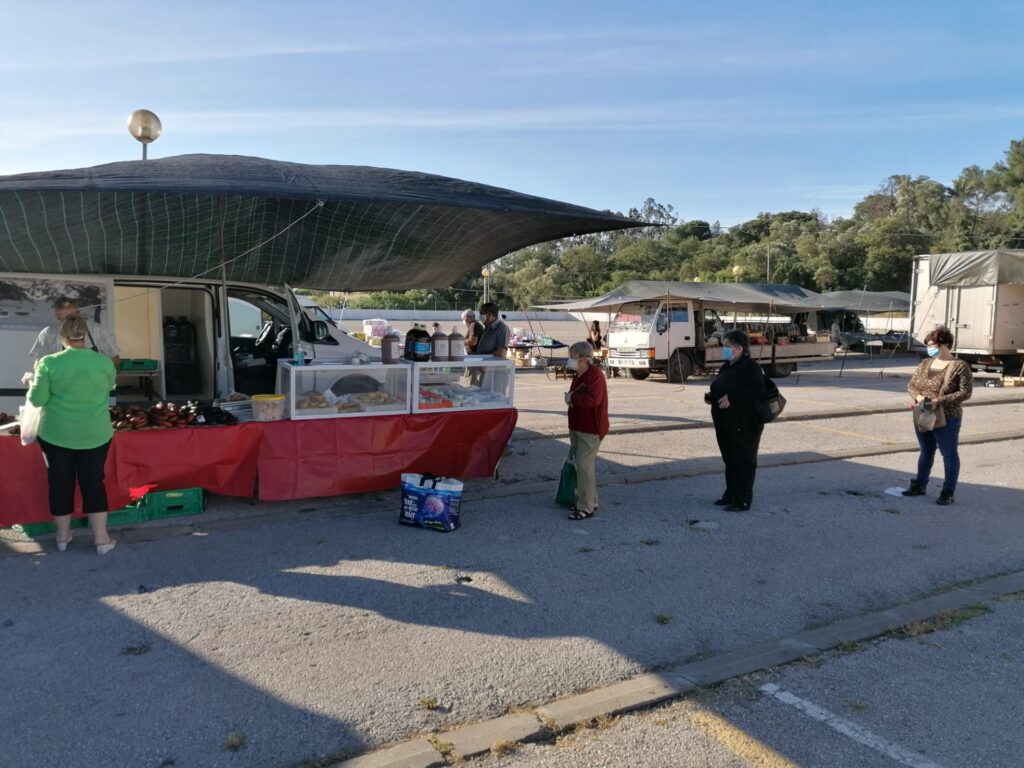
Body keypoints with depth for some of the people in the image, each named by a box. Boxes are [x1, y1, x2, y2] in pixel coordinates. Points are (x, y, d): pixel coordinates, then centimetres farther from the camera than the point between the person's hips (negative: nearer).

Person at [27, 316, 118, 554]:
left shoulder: (50, 363, -11)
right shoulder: (104, 362, -7)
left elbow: (36, 399, -6)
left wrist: (35, 379, 12)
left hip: (56, 434, 0)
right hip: (95, 434, 1)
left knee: (60, 482, 13)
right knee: (93, 482, 9)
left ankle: (63, 536, 26)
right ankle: (101, 537, 10)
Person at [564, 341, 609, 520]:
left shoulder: (595, 376, -18)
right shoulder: (579, 377, 13)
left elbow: (593, 400, -32)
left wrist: (572, 398, -20)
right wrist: (570, 398, 6)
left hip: (591, 430, -10)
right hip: (577, 428, 10)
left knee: (584, 465, -9)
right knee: (584, 465, 15)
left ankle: (586, 508, -3)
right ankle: (590, 501, 27)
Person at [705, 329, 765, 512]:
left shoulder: (750, 367, -13)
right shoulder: (727, 367, 15)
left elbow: (757, 391, -25)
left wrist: (731, 398, -28)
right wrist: (711, 397, 4)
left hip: (744, 425, -9)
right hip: (726, 423, 9)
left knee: (743, 461, -2)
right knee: (729, 460, 16)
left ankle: (743, 501, 4)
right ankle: (731, 495, 28)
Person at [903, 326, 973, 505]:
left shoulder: (960, 366, -10)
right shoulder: (925, 364, 8)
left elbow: (965, 392, -16)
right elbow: (911, 385, 12)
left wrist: (940, 400, -23)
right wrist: (918, 396, -10)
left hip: (947, 419, -6)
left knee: (949, 454, 4)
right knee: (926, 451, 17)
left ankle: (948, 492, 11)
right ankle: (920, 485, 29)